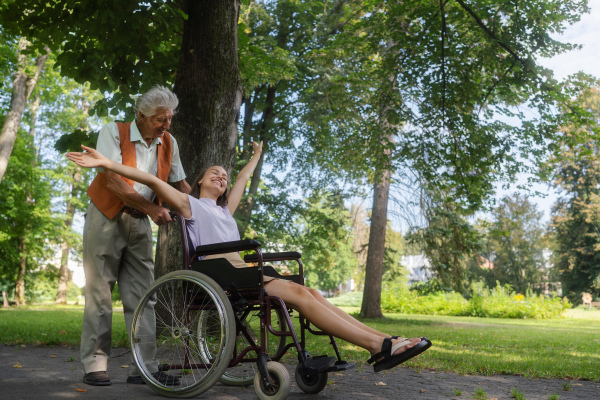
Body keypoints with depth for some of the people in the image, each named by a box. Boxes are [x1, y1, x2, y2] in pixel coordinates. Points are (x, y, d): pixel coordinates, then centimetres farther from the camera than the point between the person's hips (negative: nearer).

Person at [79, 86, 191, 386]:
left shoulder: (168, 143, 6)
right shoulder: (113, 132, -9)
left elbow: (180, 185, 13)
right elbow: (113, 181, -19)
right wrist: (152, 208, -26)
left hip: (140, 223, 5)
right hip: (106, 217, -4)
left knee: (142, 295, 1)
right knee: (100, 291, -2)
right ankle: (94, 365, 6)